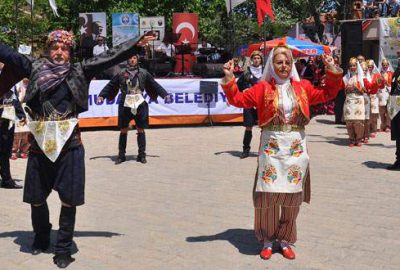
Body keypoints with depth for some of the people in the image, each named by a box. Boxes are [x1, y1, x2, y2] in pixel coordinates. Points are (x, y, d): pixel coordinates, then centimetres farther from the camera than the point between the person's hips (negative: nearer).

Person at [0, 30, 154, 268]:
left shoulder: (79, 71, 3)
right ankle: (41, 238, 38)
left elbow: (109, 58, -1)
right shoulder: (34, 67, 6)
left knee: (69, 198, 2)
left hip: (69, 144, -1)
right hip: (40, 144, 2)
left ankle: (64, 249, 18)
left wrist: (136, 44, -8)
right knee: (35, 197, 12)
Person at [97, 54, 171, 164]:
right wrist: (101, 95, -2)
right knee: (123, 130, 6)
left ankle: (141, 155, 15)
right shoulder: (121, 74, 2)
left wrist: (165, 95, 6)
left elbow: (155, 85, 8)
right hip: (125, 105, 0)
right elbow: (110, 85, 5)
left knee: (140, 130, 5)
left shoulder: (143, 73, 3)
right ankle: (121, 155, 16)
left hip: (140, 105, 0)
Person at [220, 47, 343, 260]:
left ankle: (285, 240, 23)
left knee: (292, 195, 6)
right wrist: (229, 79, -13)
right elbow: (238, 99, -1)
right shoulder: (263, 88, 1)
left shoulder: (303, 87, 9)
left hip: (296, 148, 3)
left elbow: (327, 94, 17)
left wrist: (332, 73, 6)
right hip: (271, 147, -2)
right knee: (267, 194, -4)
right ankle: (267, 240, 15)